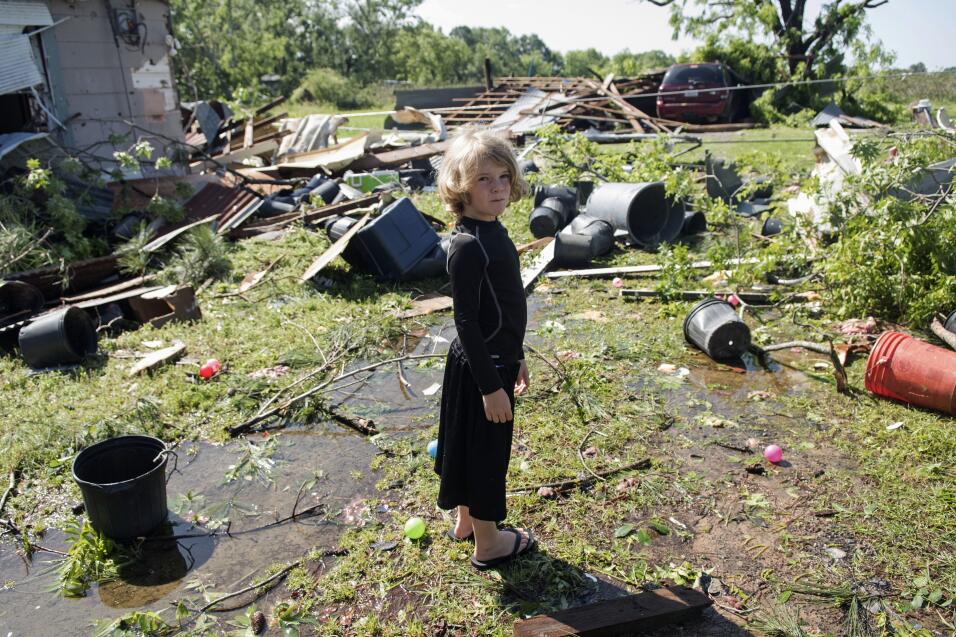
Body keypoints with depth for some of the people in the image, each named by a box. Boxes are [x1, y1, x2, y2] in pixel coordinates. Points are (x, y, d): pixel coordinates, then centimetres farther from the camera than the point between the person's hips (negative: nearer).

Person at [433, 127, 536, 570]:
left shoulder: (491, 230, 5)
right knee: (486, 450, 7)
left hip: (497, 361, 9)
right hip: (480, 369, -9)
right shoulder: (467, 246, -24)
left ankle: (467, 522, 42)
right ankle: (487, 543, 27)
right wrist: (490, 386, -20)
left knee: (474, 447, 22)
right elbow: (466, 322, -23)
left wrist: (514, 357, 20)